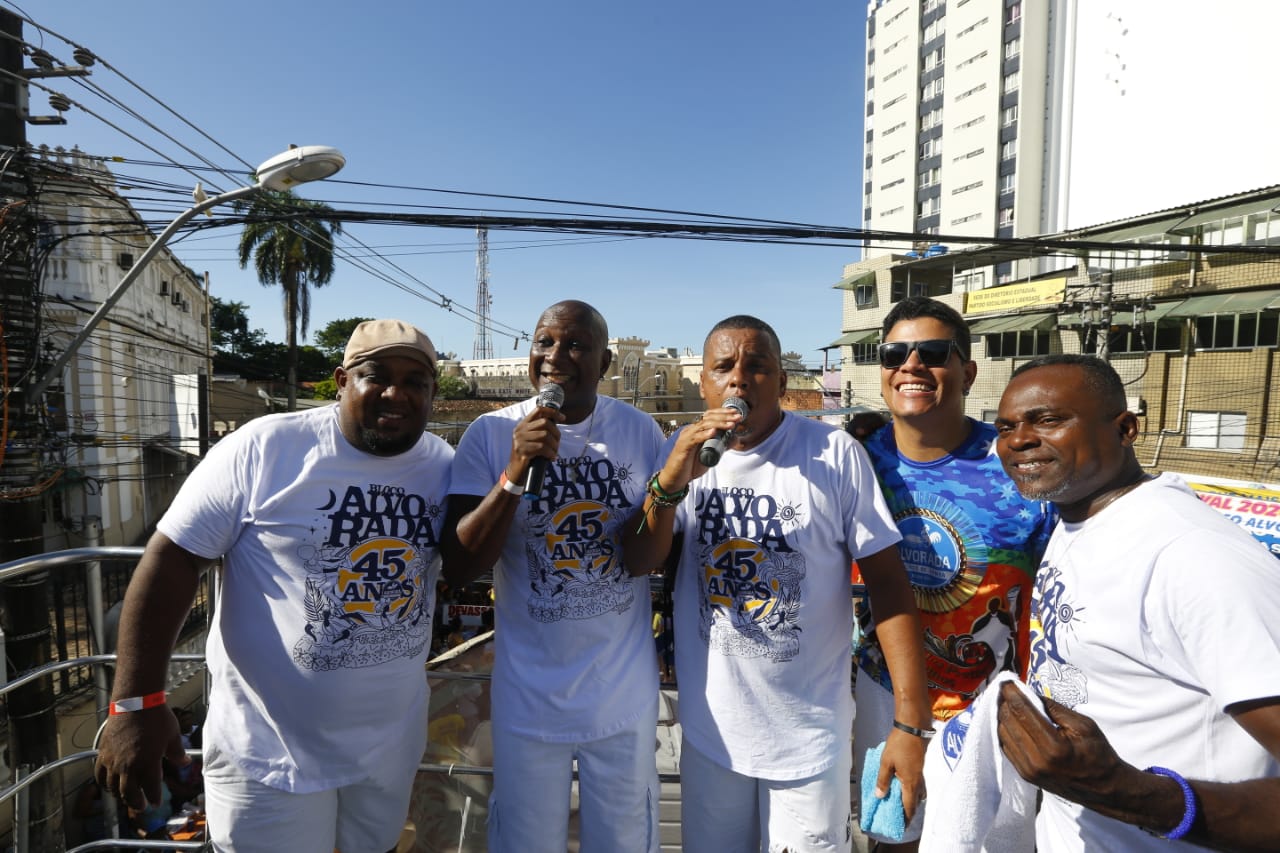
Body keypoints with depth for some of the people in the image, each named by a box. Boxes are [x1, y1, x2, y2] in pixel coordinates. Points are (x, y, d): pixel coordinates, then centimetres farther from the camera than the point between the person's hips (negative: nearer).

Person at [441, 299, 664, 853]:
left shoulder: (640, 431, -7)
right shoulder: (490, 433, -11)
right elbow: (457, 570, -15)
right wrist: (517, 472, -27)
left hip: (626, 693, 2)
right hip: (530, 695, -1)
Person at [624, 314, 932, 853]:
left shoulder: (835, 454, -13)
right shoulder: (683, 450, -3)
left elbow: (887, 581, -10)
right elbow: (640, 562, -7)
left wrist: (911, 722, -12)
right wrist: (672, 480, -24)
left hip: (810, 736, -2)